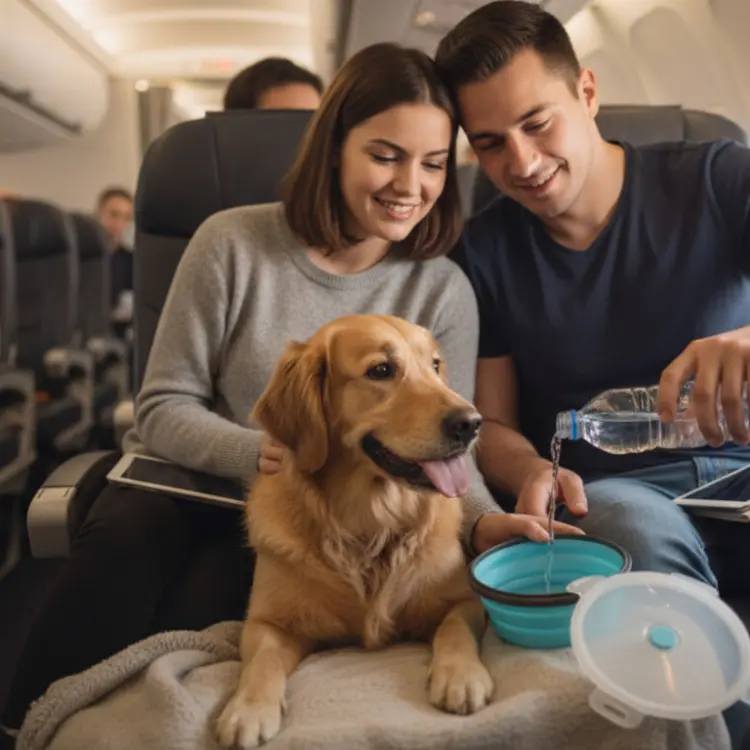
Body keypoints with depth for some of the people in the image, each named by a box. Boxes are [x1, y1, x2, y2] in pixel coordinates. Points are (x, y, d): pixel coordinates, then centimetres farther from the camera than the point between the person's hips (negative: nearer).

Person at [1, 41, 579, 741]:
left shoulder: (444, 291, -3)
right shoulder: (234, 243, -7)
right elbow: (164, 408, -4)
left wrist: (485, 521, -27)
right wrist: (257, 455, -23)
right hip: (182, 482, 0)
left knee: (206, 594, -31)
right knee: (124, 546, -33)